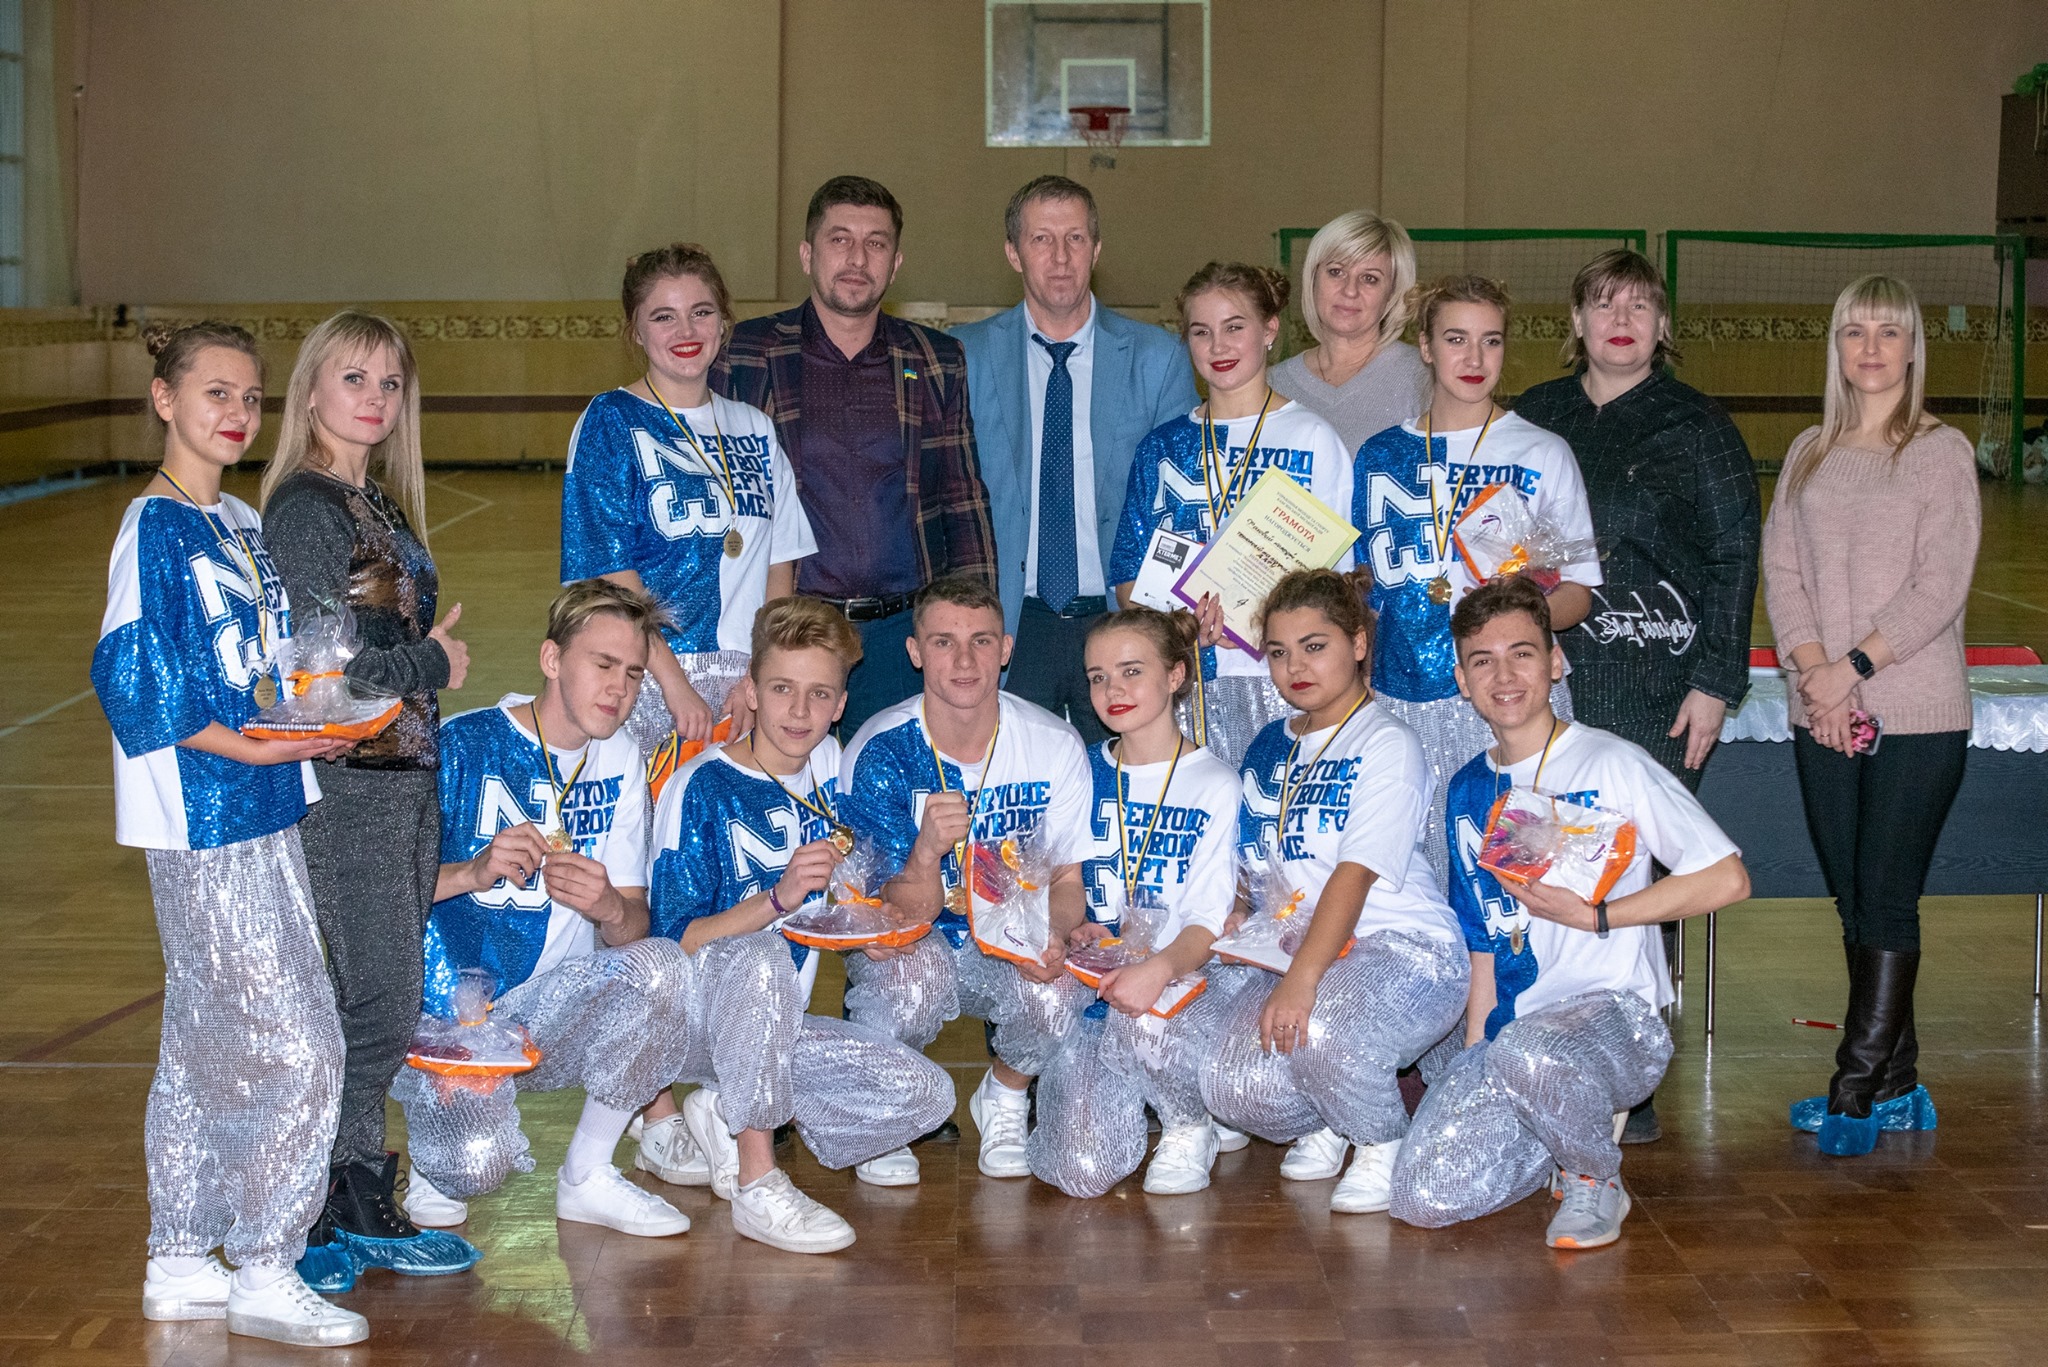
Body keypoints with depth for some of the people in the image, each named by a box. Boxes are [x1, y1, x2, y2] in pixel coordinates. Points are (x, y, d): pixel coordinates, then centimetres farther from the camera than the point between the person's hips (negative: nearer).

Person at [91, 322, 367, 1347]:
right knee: (298, 1049, -8)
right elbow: (129, 679, -17)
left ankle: (180, 1265, 25)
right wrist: (242, 746, -19)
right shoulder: (155, 527, -12)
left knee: (204, 1052, 15)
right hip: (202, 826, -9)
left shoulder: (242, 525, 14)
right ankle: (264, 1275, 3)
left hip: (258, 815, 9)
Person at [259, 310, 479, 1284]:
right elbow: (326, 668, -19)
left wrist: (431, 660, 2)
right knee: (375, 1007, -6)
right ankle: (311, 1218, 7)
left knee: (388, 1003, 12)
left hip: (406, 776, 9)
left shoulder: (379, 504, 16)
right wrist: (437, 665, -7)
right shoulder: (306, 510, -12)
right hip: (346, 784, -9)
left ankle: (359, 1205, 22)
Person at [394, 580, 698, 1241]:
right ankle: (437, 1159, 12)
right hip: (445, 1010, -4)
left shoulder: (618, 760, 6)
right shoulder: (462, 746, -10)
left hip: (551, 1007, 5)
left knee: (661, 964, -26)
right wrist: (472, 873, -31)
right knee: (479, 1162, -30)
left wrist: (609, 908, -22)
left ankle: (587, 1175, -8)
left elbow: (634, 923, 3)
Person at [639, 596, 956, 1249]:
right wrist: (778, 899, -34)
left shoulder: (827, 762, 4)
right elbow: (675, 943, -20)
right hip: (690, 1020, -6)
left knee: (926, 1093, -14)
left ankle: (727, 1119, 1)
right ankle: (757, 1183, -29)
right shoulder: (700, 788, -14)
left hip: (774, 1027, 6)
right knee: (758, 955, -38)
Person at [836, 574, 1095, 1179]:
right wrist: (927, 850, -44)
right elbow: (910, 914, -20)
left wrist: (1050, 933, -25)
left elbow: (1069, 878, -1)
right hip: (910, 945, -1)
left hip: (1009, 946, 2)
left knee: (1058, 988, -32)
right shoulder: (879, 752, -18)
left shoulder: (1054, 745, -12)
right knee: (916, 971, -37)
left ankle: (1005, 1098, 3)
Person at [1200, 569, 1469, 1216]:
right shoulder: (1269, 747, 16)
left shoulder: (1386, 743, -7)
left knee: (1317, 1029, -38)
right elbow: (1253, 864, 22)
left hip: (1405, 946, -6)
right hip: (1297, 950, 6)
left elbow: (1356, 873, -20)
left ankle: (1383, 1141, -5)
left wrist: (1300, 981, -31)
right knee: (1230, 1084, -21)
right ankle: (1327, 1125, 14)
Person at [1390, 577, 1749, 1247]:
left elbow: (1727, 879, -9)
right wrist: (1473, 1056, 9)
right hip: (1511, 1032, 6)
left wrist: (1594, 916, -13)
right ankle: (1582, 1123, 14)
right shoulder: (1468, 792, 14)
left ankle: (1595, 1180, -7)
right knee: (1423, 1199, -13)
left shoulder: (1613, 765, -4)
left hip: (1617, 1012, -6)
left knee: (1526, 1054, -41)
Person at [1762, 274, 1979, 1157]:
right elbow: (1781, 570, 5)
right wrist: (1812, 669, -9)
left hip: (1917, 716, -5)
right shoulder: (1810, 453, 13)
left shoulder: (1942, 452, -1)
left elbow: (1939, 588, -9)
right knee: (1853, 904, 8)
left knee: (1887, 902, -6)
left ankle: (1857, 1092, -1)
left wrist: (1854, 667, -15)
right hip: (1822, 717, 5)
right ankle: (1897, 1090, 17)